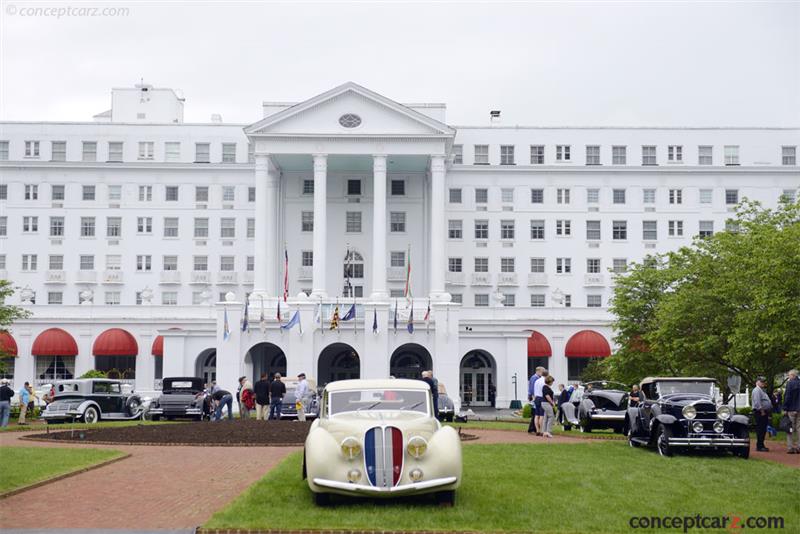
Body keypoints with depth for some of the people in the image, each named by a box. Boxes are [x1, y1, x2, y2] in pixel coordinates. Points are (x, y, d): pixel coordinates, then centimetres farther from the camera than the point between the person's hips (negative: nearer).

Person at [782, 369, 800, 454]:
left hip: (791, 409, -5)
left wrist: (785, 408, -8)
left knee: (790, 428, -1)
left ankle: (790, 447, -4)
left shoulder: (790, 383, -9)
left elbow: (787, 397, -12)